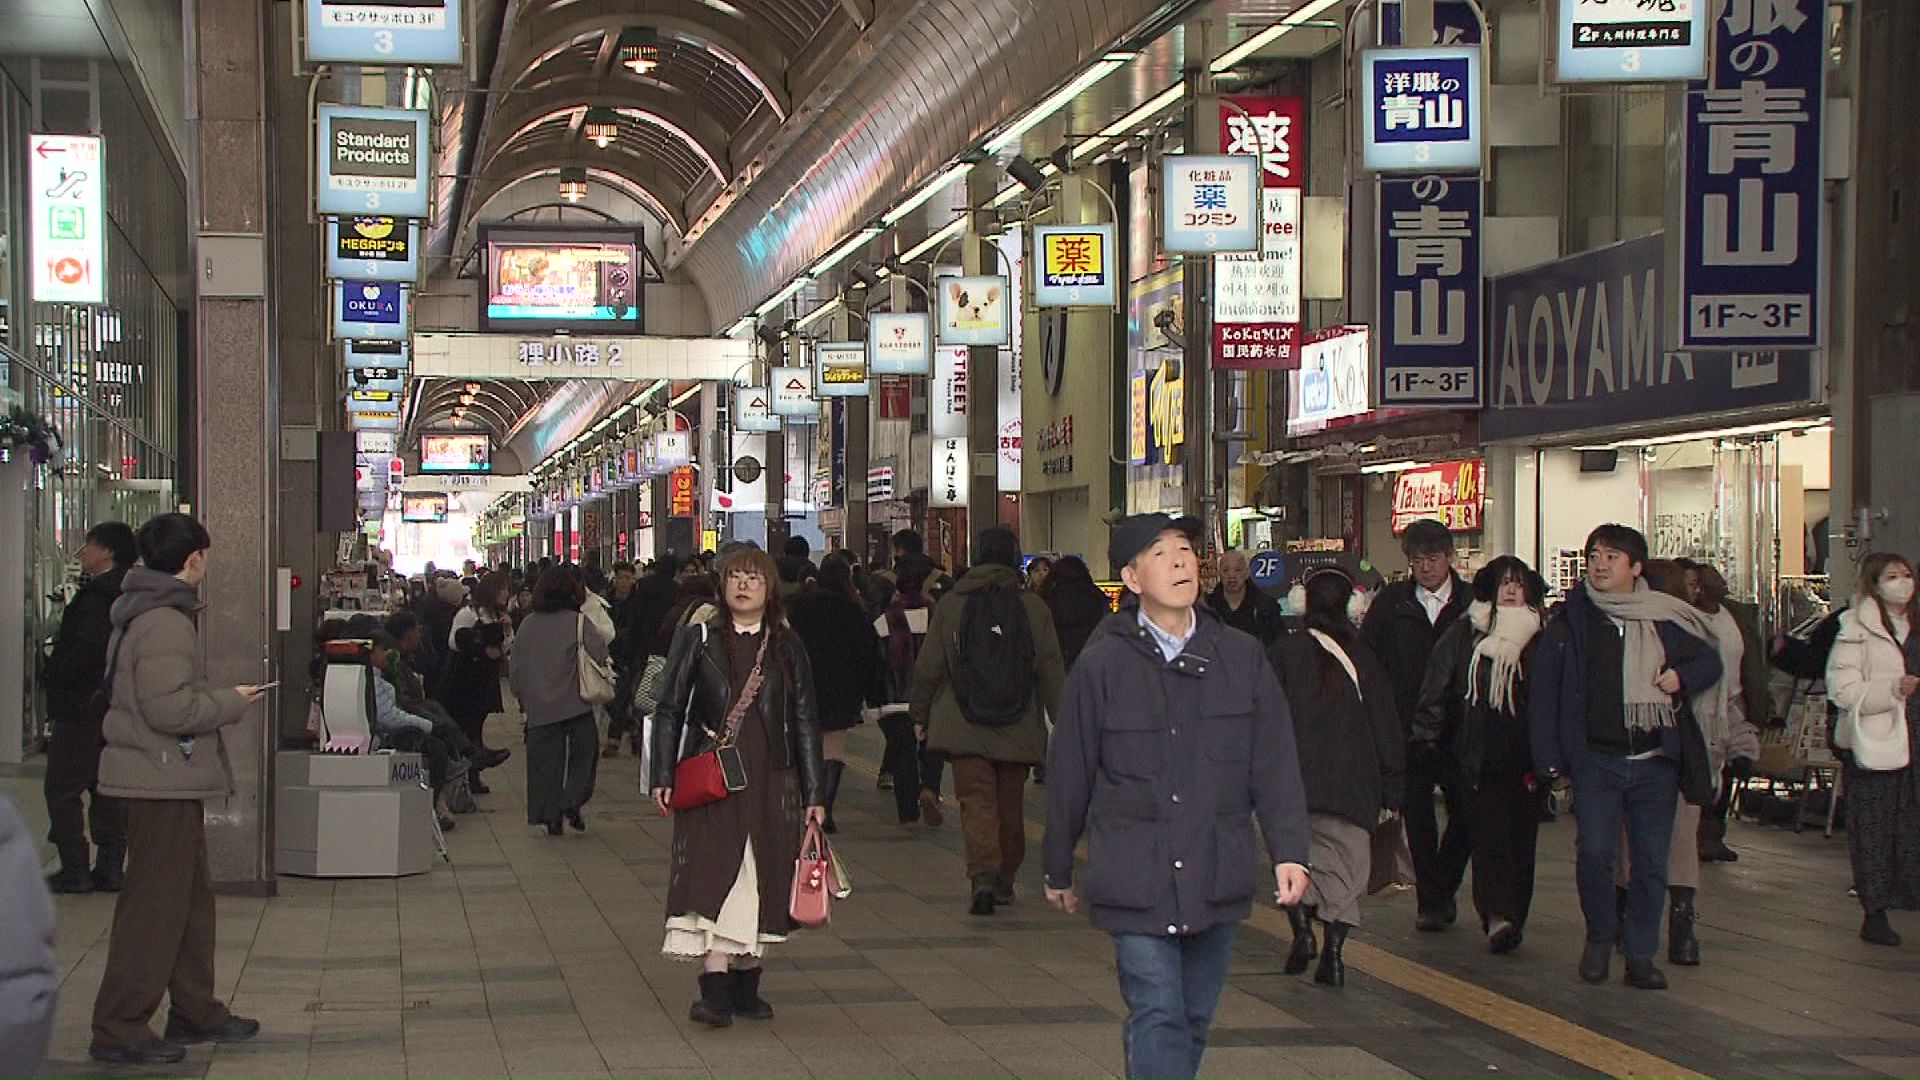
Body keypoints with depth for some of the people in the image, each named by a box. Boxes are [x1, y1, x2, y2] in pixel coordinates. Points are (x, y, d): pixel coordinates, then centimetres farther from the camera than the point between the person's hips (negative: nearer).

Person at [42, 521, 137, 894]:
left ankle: (74, 870, -2)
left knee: (63, 788, -1)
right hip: (117, 707, 9)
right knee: (107, 790, 13)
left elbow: (87, 649, -23)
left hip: (83, 707, -9)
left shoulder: (98, 595, -17)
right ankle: (110, 868, 13)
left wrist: (56, 672, -8)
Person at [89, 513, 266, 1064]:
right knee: (155, 901, -6)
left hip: (167, 781, 11)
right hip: (162, 781, -11)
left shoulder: (143, 614, 14)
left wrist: (218, 698, 15)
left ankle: (195, 1012, 27)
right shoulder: (164, 622, -19)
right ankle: (120, 1028, -2)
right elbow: (169, 707, -26)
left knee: (191, 896, 18)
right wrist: (230, 702, -13)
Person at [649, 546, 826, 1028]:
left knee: (760, 877, 5)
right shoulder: (698, 639, 3)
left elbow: (804, 722, 9)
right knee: (712, 874, -13)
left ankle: (746, 982, 15)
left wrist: (814, 794, 5)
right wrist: (664, 777, -4)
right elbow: (669, 709, 4)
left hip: (769, 780, 3)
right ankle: (715, 988, -19)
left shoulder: (787, 646, 8)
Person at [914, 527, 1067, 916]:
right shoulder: (1034, 608, -3)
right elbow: (1052, 670, -2)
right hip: (1019, 730, 1)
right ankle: (1005, 879, 27)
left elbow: (928, 668, 1)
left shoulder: (950, 607, -3)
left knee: (977, 801, -3)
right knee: (1010, 806, 16)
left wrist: (920, 716, 14)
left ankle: (983, 873, -23)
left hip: (964, 729, -1)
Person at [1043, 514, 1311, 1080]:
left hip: (1217, 878, 4)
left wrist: (1288, 852, -7)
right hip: (1135, 879, -3)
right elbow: (1069, 774, 4)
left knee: (1194, 1020, 12)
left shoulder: (1241, 657, 3)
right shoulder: (1102, 663, -5)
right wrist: (1059, 871, 10)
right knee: (1158, 1017, -10)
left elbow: (1275, 767, 4)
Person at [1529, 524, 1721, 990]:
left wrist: (1682, 677, -2)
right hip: (1596, 759, -2)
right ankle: (1600, 935, 11)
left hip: (1656, 762, 2)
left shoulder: (1665, 619, 6)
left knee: (1652, 863, 3)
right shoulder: (1570, 623, 1)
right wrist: (1552, 762, -4)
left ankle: (1640, 954, 14)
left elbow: (1710, 662, 20)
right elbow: (1543, 694, 1)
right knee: (1594, 852, -13)